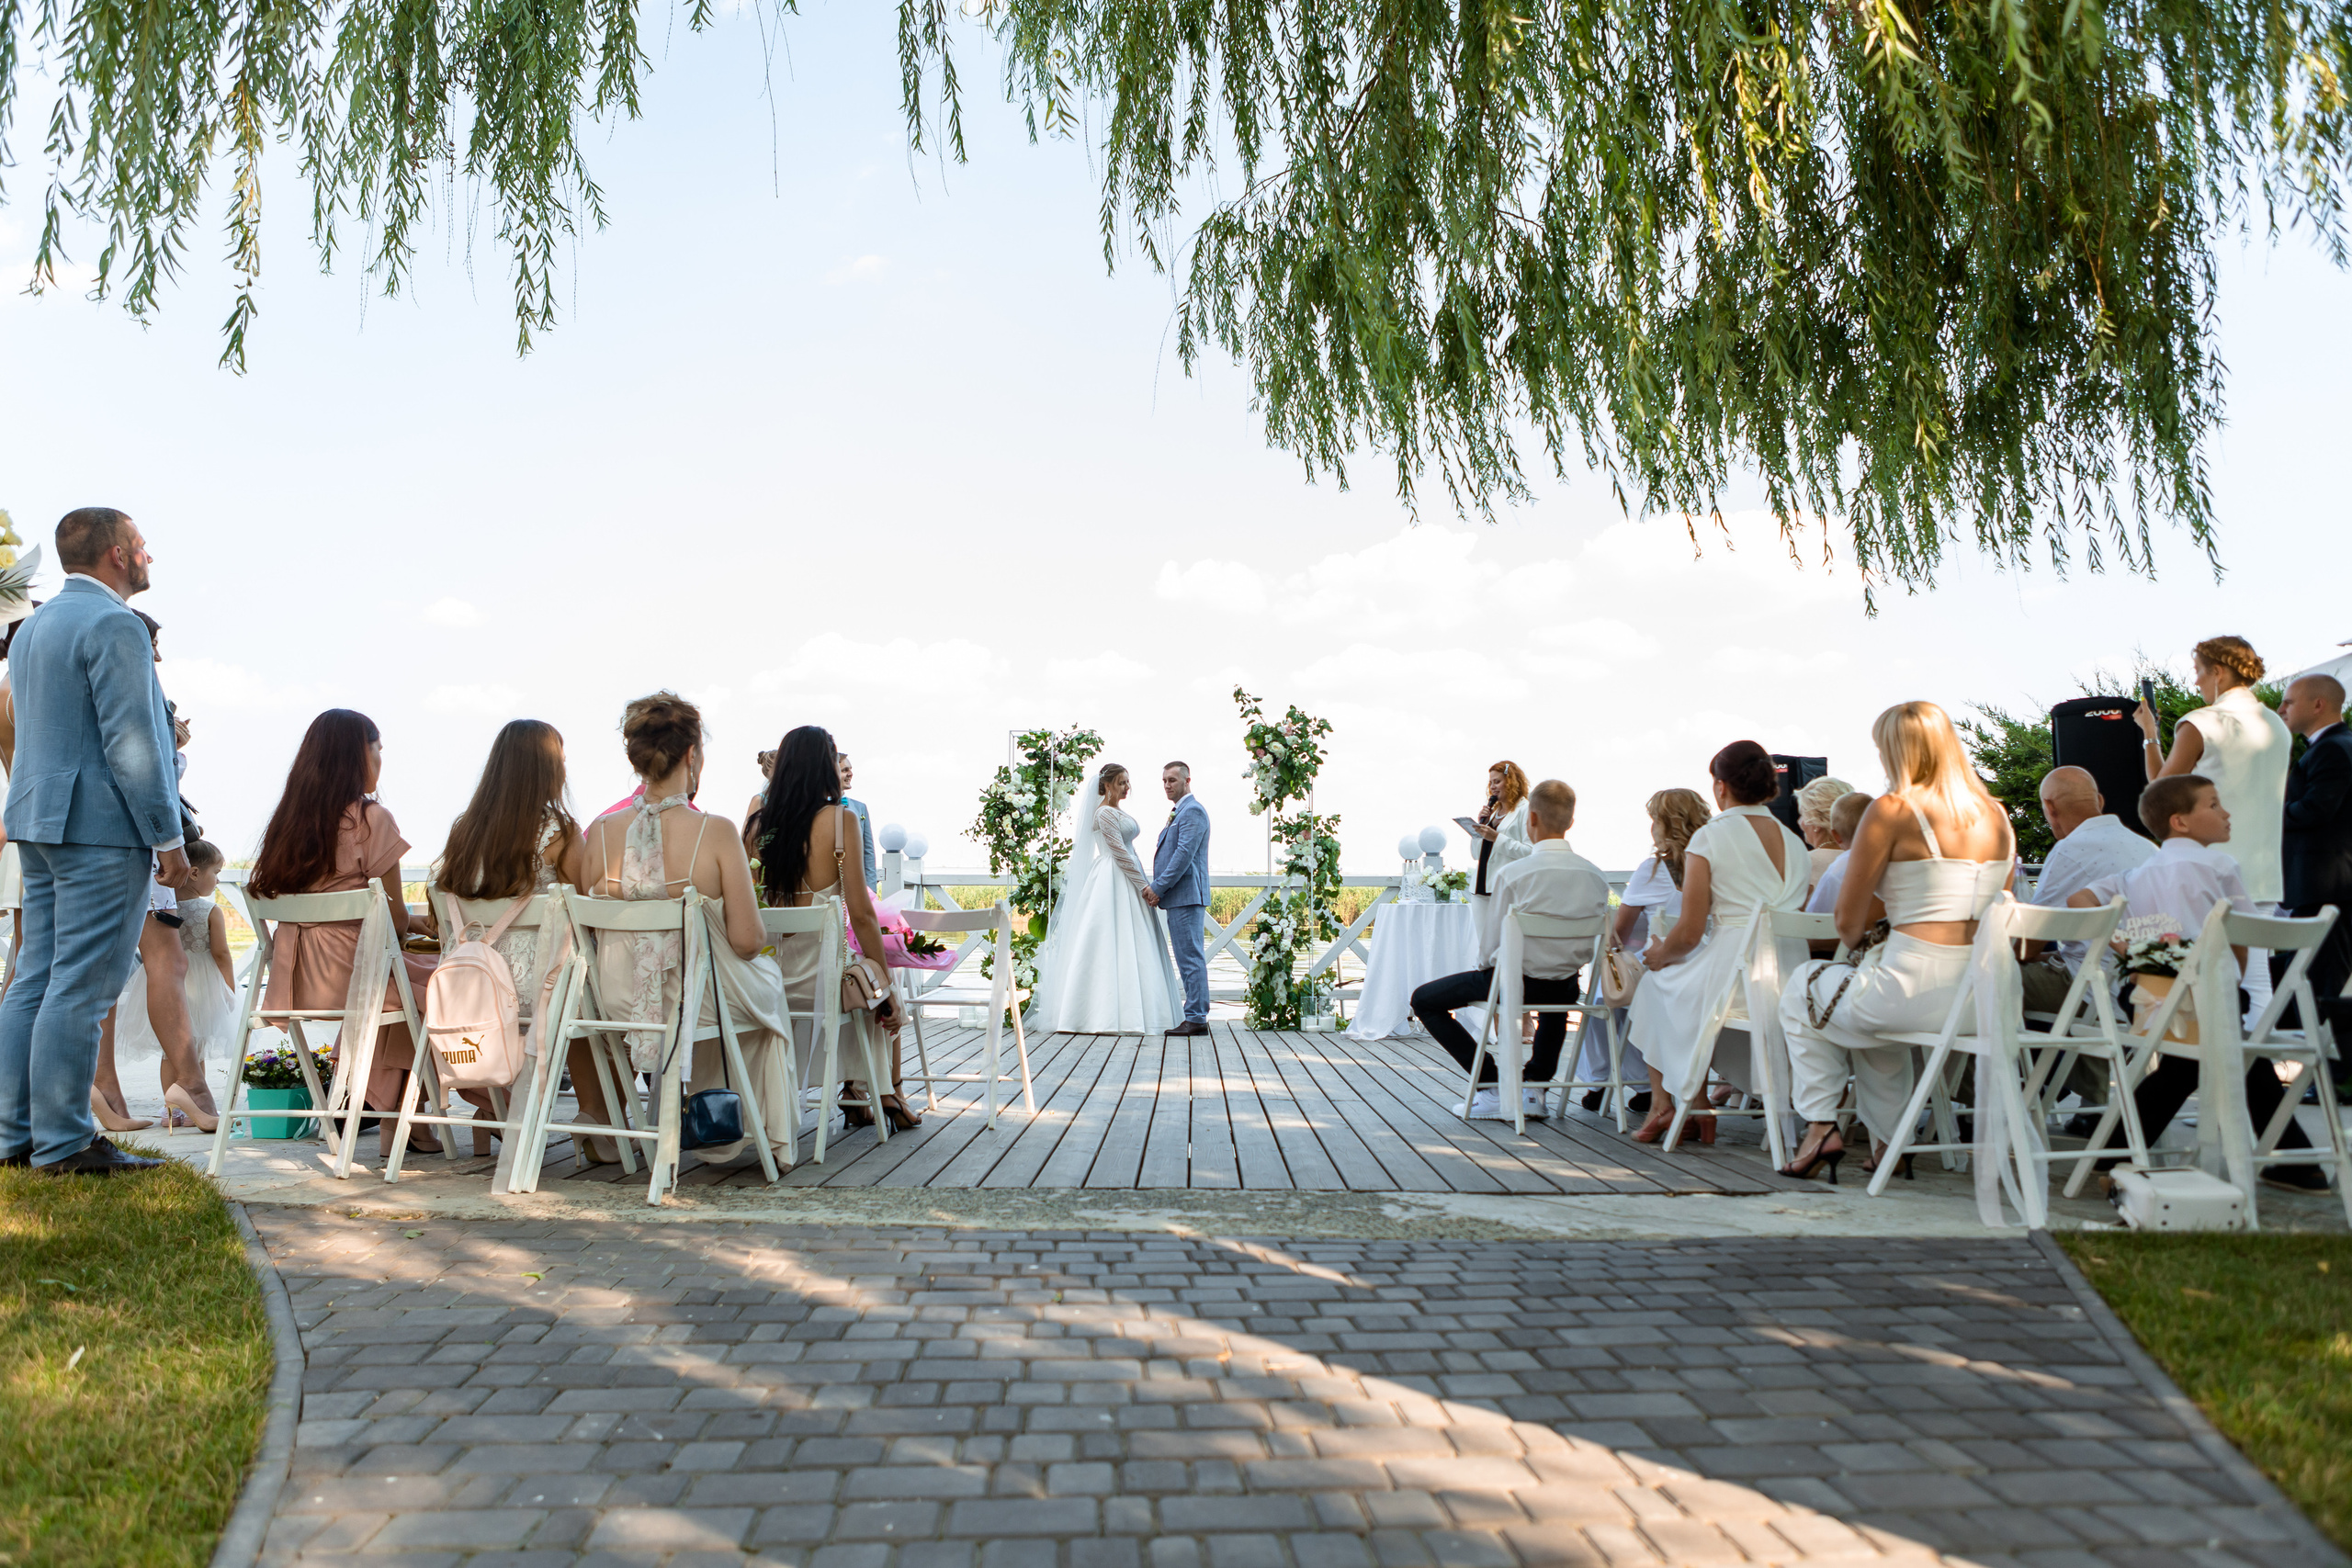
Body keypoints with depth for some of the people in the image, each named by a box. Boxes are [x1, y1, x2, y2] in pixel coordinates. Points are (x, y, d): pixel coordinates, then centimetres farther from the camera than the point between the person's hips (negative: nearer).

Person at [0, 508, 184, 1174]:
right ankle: (64, 1144, -2)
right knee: (80, 989, -6)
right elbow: (130, 743, -18)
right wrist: (169, 837, -14)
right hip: (101, 828, -10)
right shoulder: (113, 625, -12)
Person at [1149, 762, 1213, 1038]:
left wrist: (1158, 887, -17)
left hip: (1186, 896, -11)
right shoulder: (1178, 812, 22)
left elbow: (1185, 854, -19)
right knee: (1188, 959, 12)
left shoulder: (1193, 810, -11)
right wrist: (1157, 889, 12)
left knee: (1191, 958, -9)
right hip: (1177, 897, 11)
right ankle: (1195, 1016, 16)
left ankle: (1196, 1018, -7)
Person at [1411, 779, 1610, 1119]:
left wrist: (1483, 966, 9)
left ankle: (1492, 1083, 4)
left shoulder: (1512, 874, -20)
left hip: (1513, 982, -5)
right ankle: (1536, 1086, 31)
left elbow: (1490, 943, -12)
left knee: (1423, 999, 12)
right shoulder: (1596, 877, -6)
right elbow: (1592, 945, 5)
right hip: (1566, 988, 5)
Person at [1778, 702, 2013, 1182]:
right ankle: (1888, 1140, 35)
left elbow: (1848, 923, -5)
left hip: (1919, 988, -7)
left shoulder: (1892, 809, -8)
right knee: (1870, 1005, 37)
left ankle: (1820, 1126, 15)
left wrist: (1853, 941, 19)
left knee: (1802, 989, 22)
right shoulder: (1997, 814, 11)